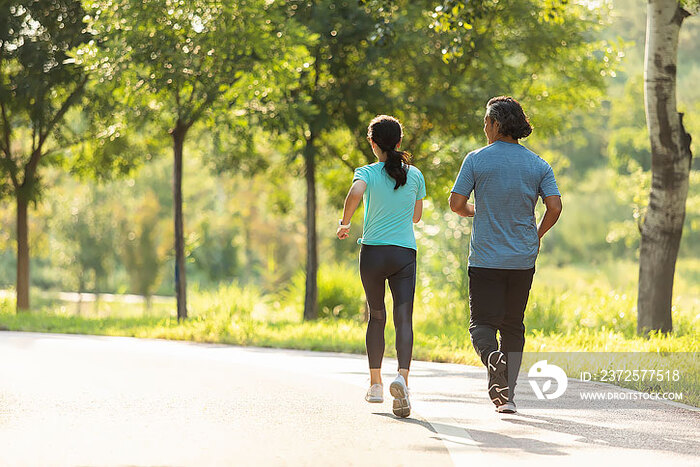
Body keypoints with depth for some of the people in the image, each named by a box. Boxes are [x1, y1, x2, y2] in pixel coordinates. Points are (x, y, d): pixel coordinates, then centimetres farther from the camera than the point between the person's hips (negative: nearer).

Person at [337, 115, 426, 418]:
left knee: (377, 317, 15)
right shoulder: (415, 175, 7)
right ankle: (402, 377, -31)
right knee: (404, 319, -8)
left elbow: (355, 193, -24)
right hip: (405, 253, 0)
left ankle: (375, 384, 21)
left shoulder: (367, 173, -2)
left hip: (372, 252, 0)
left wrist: (344, 223, -9)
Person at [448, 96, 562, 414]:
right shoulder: (538, 164, 2)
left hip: (485, 258, -3)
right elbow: (554, 207, -7)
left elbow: (456, 204, -6)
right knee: (513, 324, 13)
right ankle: (507, 395, 10)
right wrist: (538, 234, 12)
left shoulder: (477, 160, -5)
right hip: (522, 258, 3)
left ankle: (492, 357, -30)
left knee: (483, 322, 3)